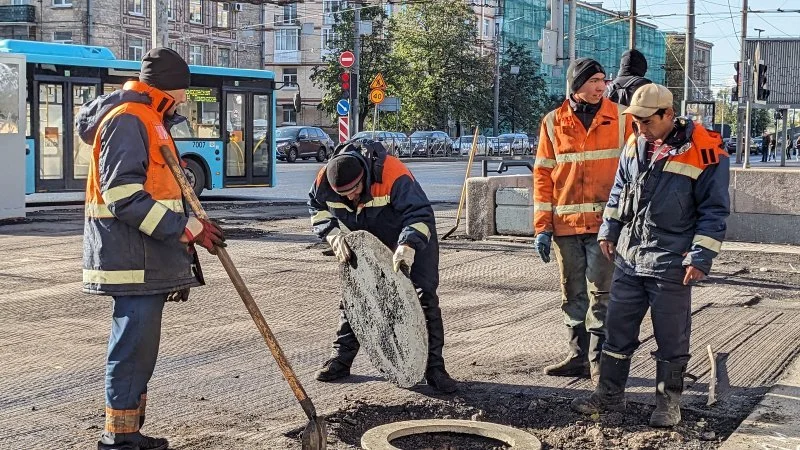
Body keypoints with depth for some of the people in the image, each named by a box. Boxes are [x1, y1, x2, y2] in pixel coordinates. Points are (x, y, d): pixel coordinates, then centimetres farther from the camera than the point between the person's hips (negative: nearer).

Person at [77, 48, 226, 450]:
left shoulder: (150, 121, 21)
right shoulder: (127, 119, -12)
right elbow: (123, 197, -21)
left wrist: (179, 265, 25)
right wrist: (188, 228, -21)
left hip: (150, 261, 11)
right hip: (133, 262, -11)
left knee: (138, 349, 15)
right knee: (134, 349, -7)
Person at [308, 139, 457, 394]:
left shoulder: (391, 173, -39)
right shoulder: (325, 180, -24)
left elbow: (419, 213, -37)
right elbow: (317, 208, -3)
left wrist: (408, 246, -52)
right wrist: (334, 234, -20)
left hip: (412, 239, -4)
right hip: (367, 244, 4)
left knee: (425, 296, -11)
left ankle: (434, 368, -5)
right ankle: (341, 359, 19)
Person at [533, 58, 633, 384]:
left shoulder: (620, 119, 2)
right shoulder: (553, 123, 5)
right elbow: (543, 176, 6)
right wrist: (542, 227, 2)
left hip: (605, 222, -2)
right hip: (565, 223, 2)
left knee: (601, 293, -1)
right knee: (572, 295, 10)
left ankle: (599, 358, 7)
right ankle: (578, 356, 20)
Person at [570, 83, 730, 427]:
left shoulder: (705, 151, -12)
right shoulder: (635, 145, 7)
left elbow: (714, 210, -9)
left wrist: (700, 258, -12)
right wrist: (608, 231, 15)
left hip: (671, 265, -5)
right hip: (628, 258, 6)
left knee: (671, 340, 6)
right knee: (618, 331, 12)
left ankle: (668, 402, 20)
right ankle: (609, 393, 24)